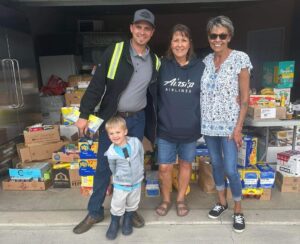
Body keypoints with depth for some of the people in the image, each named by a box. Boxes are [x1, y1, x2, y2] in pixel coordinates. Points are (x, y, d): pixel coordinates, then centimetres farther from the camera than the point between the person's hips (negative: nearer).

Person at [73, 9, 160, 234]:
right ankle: (95, 212, 24)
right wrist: (84, 114, -11)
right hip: (111, 117, -2)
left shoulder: (155, 61, 5)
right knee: (104, 166, 6)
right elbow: (97, 85, -8)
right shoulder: (115, 51, -7)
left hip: (137, 119, 3)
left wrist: (153, 126, 9)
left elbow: (154, 96, 11)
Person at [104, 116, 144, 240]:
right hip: (120, 184, -2)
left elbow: (141, 156, 0)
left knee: (132, 204, 22)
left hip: (136, 182, 2)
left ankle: (128, 220, 47)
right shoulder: (111, 153, -22)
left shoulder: (136, 142, -19)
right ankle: (114, 223, 39)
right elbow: (113, 168, -3)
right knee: (117, 206, 12)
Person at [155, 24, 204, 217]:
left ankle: (181, 199, 38)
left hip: (190, 127, 1)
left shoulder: (200, 67, -4)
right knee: (165, 167, 7)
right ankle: (166, 199, 33)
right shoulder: (162, 65, -4)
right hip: (166, 127, 0)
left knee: (186, 164, 16)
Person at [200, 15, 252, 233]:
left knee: (230, 169, -1)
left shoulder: (240, 59, -6)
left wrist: (238, 127, -12)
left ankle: (238, 210, 23)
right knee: (216, 163, 14)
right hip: (208, 123, 4)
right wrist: (200, 120, 5)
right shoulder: (206, 60, 6)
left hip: (229, 124, -4)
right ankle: (222, 202, 34)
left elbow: (245, 97, -8)